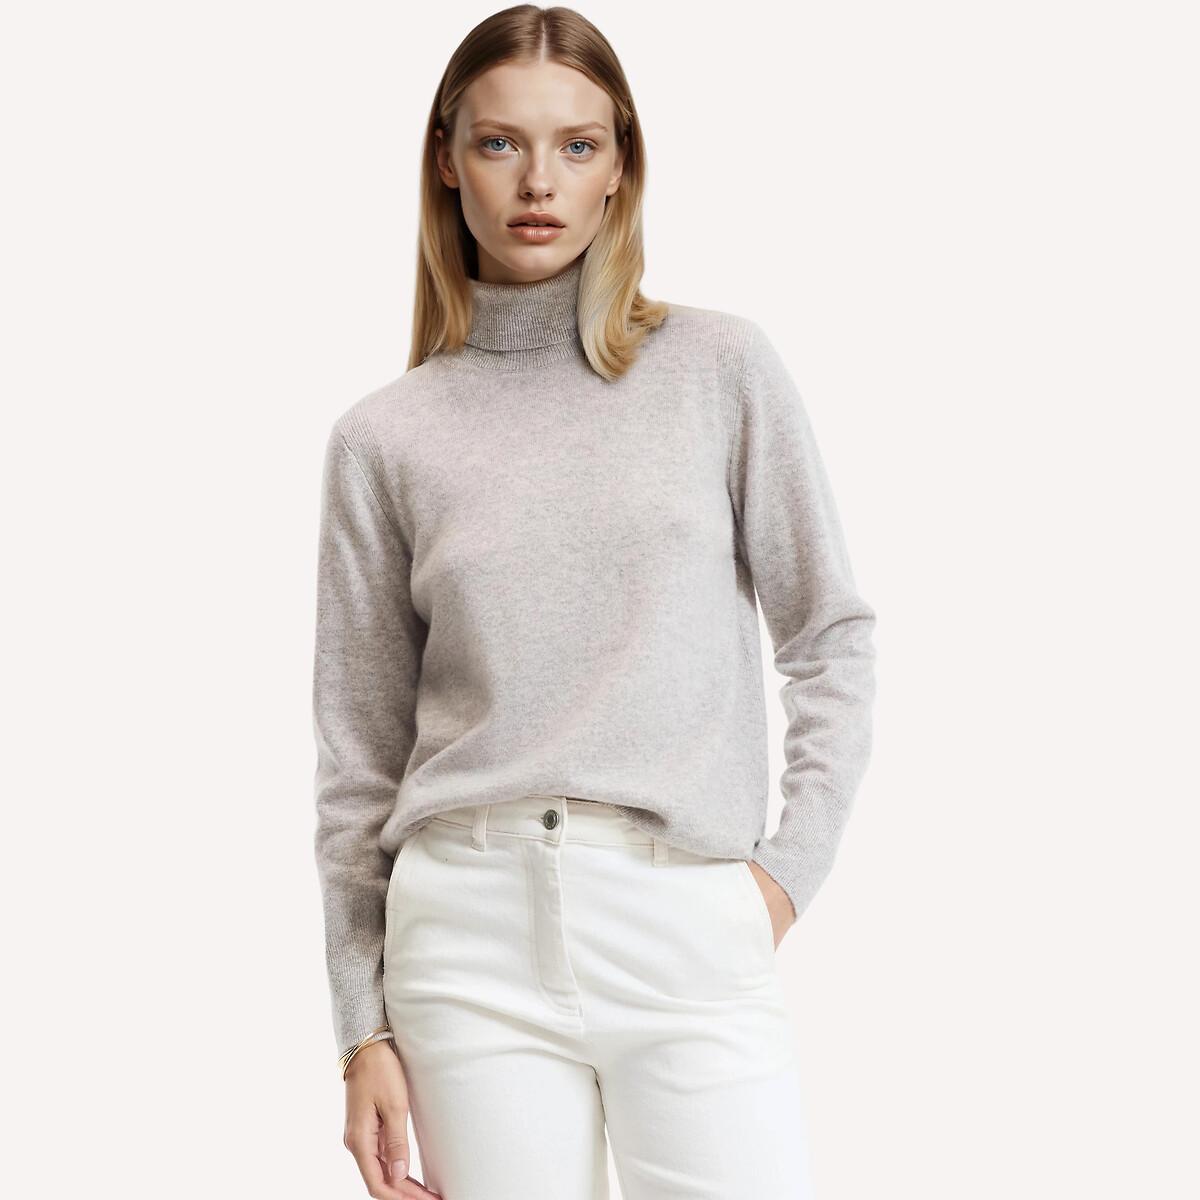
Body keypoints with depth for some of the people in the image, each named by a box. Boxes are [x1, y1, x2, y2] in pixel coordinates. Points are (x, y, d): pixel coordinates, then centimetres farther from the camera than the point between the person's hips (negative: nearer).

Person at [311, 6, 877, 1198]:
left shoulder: (723, 367, 5)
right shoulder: (383, 438, 7)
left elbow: (831, 638, 9)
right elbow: (359, 756, 8)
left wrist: (792, 867, -1)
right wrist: (363, 1029, 6)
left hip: (694, 928, 0)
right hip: (472, 926, 1)